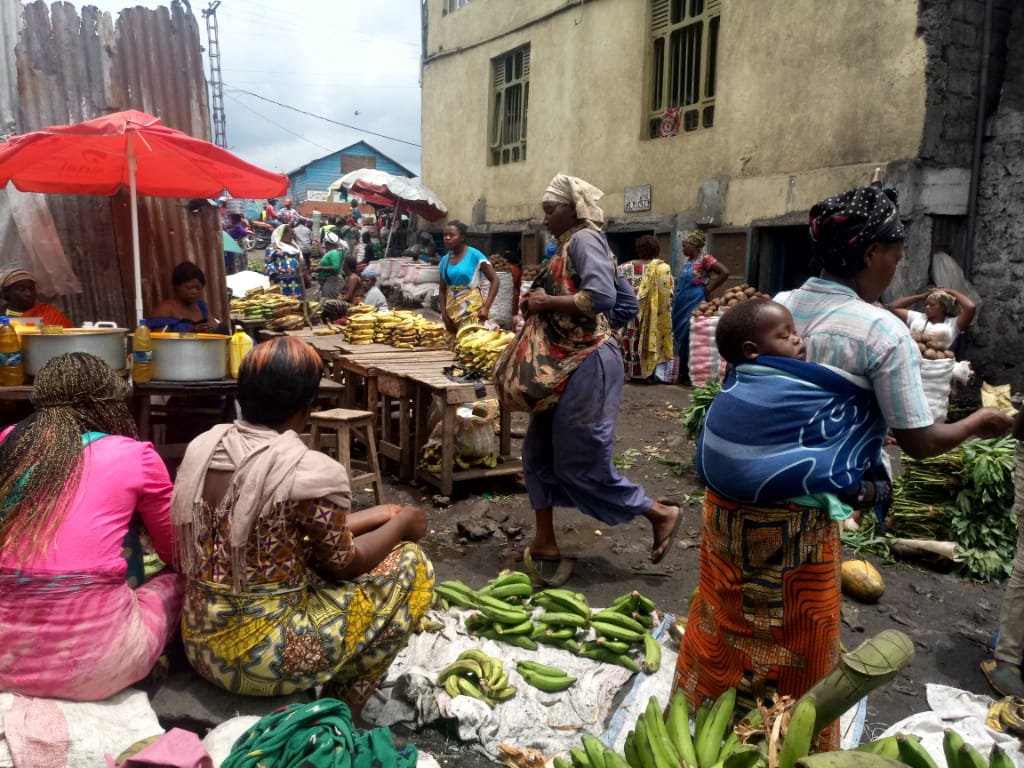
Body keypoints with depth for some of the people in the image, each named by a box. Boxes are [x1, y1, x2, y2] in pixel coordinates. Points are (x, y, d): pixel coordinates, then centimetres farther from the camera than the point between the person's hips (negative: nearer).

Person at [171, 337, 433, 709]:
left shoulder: (203, 446, -2)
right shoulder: (312, 471, -23)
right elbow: (344, 563, -8)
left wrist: (370, 517, 14)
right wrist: (402, 522, 9)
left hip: (200, 645, 7)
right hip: (268, 660, -7)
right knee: (410, 562, 5)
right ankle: (343, 706, 12)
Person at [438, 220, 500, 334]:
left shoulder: (474, 255, -8)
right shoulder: (445, 260, 9)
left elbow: (494, 280, -9)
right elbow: (443, 289, 14)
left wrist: (486, 307, -16)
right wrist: (443, 312, 1)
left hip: (471, 307, -6)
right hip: (452, 309, 6)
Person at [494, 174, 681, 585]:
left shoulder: (585, 239, -13)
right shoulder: (568, 245, 16)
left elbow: (601, 297, -28)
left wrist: (546, 301, -18)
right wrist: (537, 307, 5)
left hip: (585, 364, -10)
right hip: (562, 363, 10)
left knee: (582, 462, -2)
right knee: (540, 452, 12)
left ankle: (661, 514, 14)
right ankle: (545, 543, 21)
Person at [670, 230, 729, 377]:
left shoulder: (704, 258, -11)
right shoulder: (688, 261, 13)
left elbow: (724, 272, -19)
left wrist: (708, 290, -14)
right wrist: (676, 296, 10)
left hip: (694, 305, -9)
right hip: (681, 305, 9)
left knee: (691, 337, -4)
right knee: (679, 335, 12)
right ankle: (682, 370, 22)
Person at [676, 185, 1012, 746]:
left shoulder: (777, 307, 2)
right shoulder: (884, 333, -13)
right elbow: (918, 441, -8)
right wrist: (979, 423, 10)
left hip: (732, 495, 5)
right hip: (799, 515, -5)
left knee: (726, 620, 22)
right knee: (799, 642, 17)